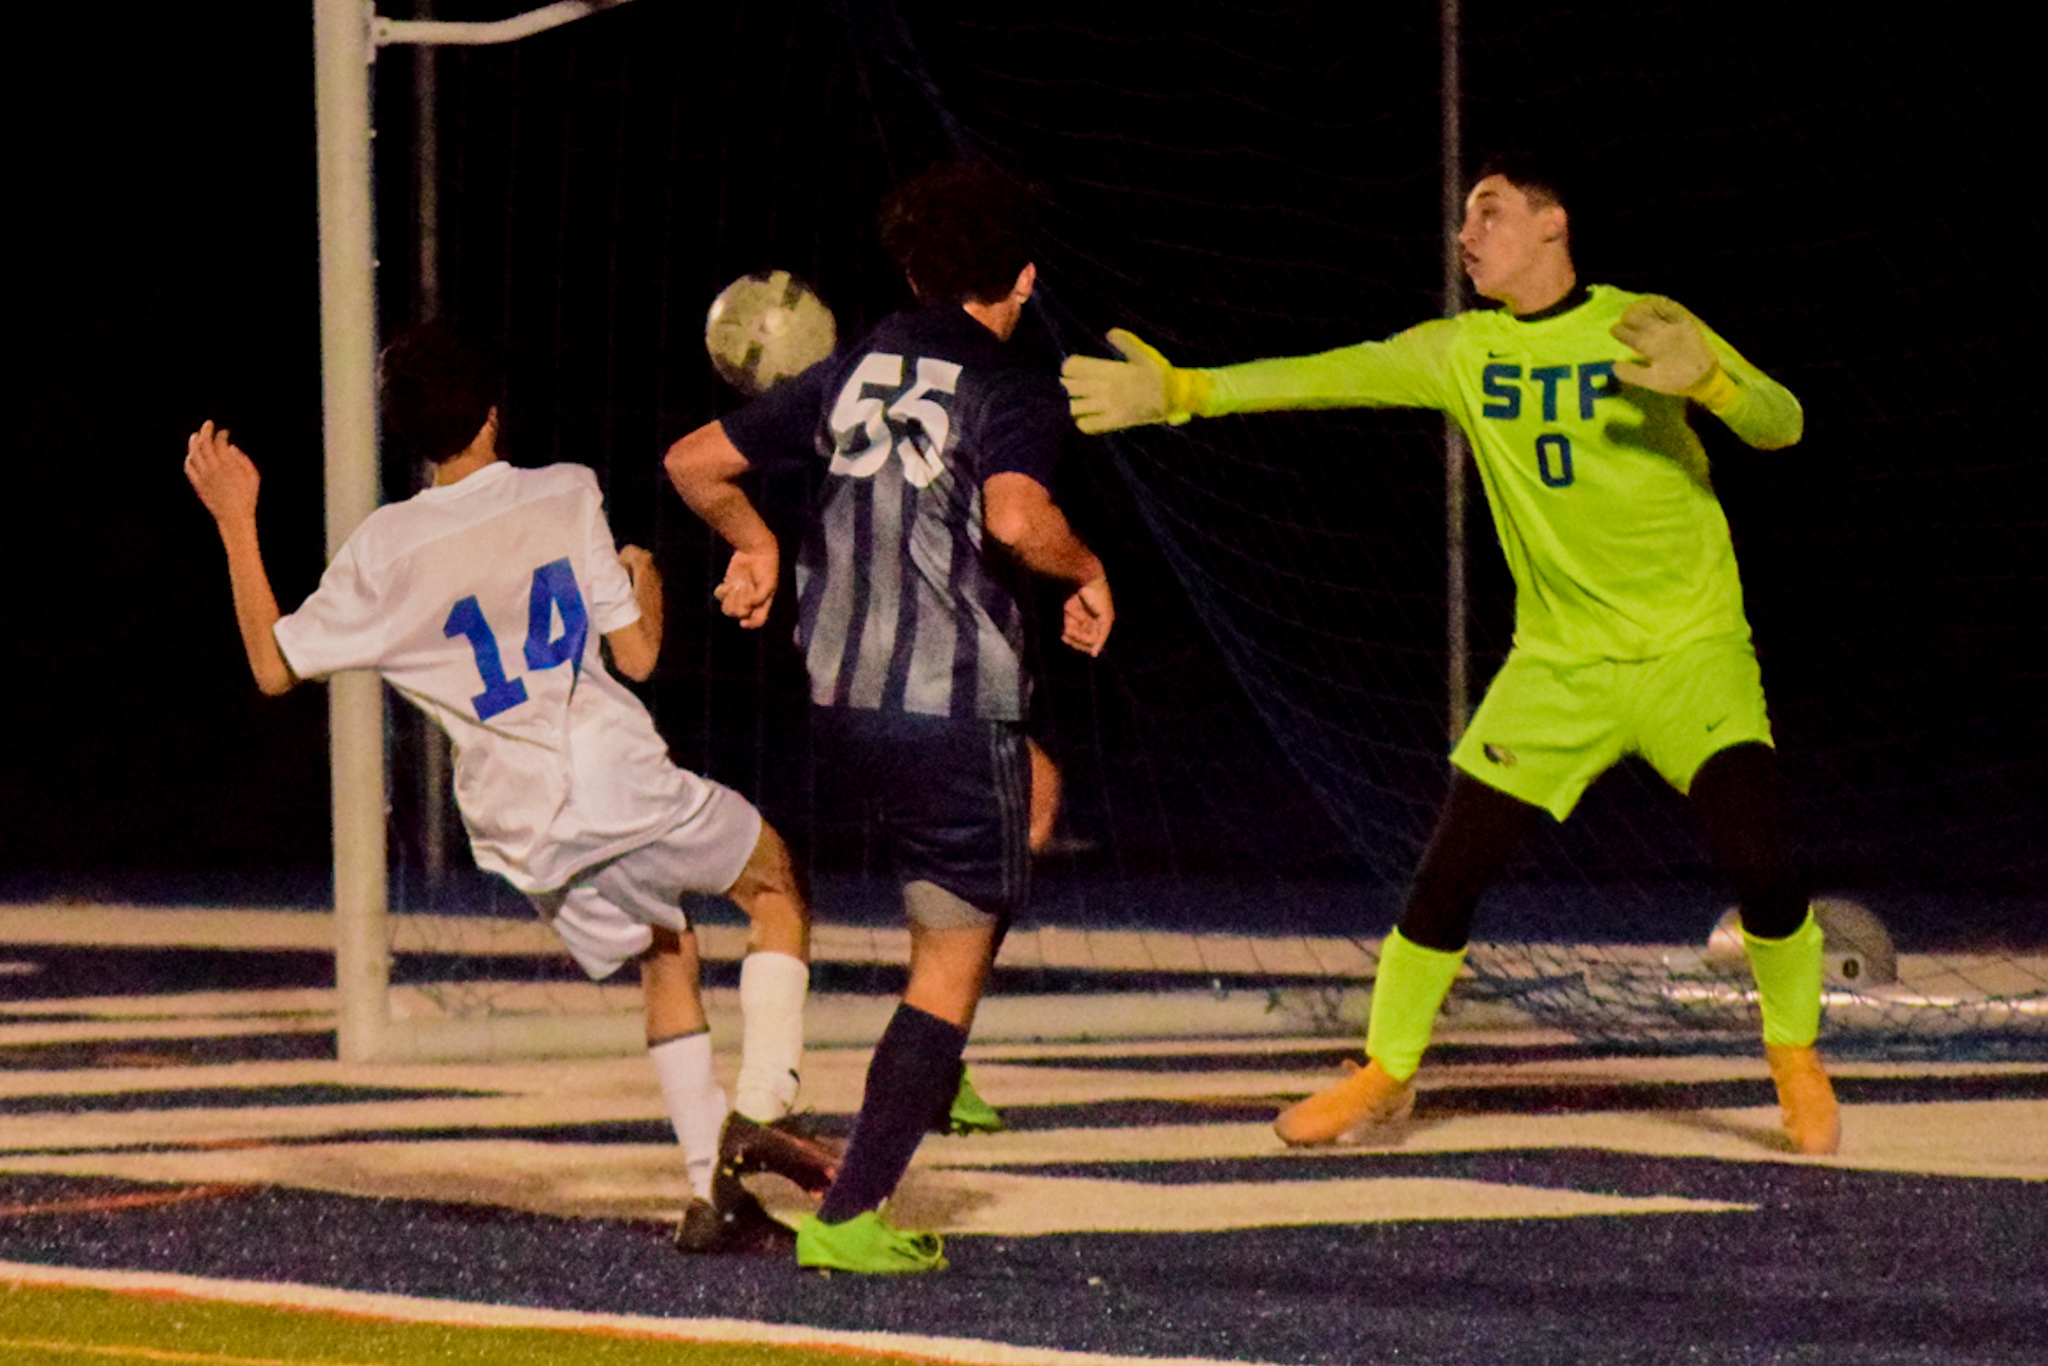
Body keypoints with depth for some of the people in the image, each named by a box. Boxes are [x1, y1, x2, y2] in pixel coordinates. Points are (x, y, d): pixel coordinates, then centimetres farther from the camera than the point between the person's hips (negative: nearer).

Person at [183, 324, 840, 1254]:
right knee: (777, 886, 20)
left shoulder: (385, 552, 2)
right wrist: (645, 582, 24)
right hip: (623, 790, -3)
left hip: (526, 835, 3)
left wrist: (235, 523, 15)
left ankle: (712, 1192, 15)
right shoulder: (566, 497, 0)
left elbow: (273, 664, 10)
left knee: (667, 960, 24)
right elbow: (637, 655, 1)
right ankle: (759, 1108, 1)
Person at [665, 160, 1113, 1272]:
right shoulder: (1012, 392, -8)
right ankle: (850, 1217, -7)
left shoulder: (852, 375, 10)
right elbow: (1015, 517, -28)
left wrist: (753, 545, 29)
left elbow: (694, 461, 13)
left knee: (1032, 779, 34)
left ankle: (937, 1069, 27)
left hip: (837, 704, 7)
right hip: (953, 711, -7)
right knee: (950, 964, 1)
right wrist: (1088, 570, -10)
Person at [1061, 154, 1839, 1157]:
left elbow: (1782, 425, -14)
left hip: (1691, 651, -3)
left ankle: (1795, 1057, 5)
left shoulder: (1640, 327, -7)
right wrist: (1181, 390, -9)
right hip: (1558, 663, 3)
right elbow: (1325, 377, 1)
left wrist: (1706, 378, -35)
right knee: (1448, 872, -3)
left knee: (1758, 859, -20)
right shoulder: (1462, 353, 4)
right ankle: (1386, 1075, 17)